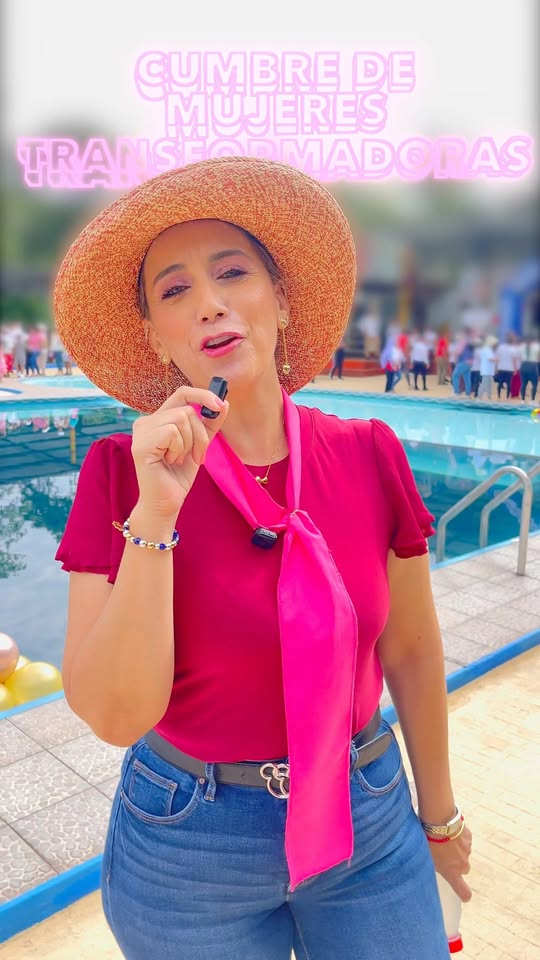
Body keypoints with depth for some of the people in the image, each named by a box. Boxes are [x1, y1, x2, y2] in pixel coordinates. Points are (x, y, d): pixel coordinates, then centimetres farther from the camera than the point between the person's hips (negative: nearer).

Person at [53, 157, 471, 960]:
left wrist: (438, 813, 11)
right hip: (189, 848, -1)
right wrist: (154, 515, -30)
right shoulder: (123, 473, -16)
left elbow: (411, 651, 0)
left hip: (369, 824, 2)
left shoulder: (369, 458, -10)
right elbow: (113, 715, -20)